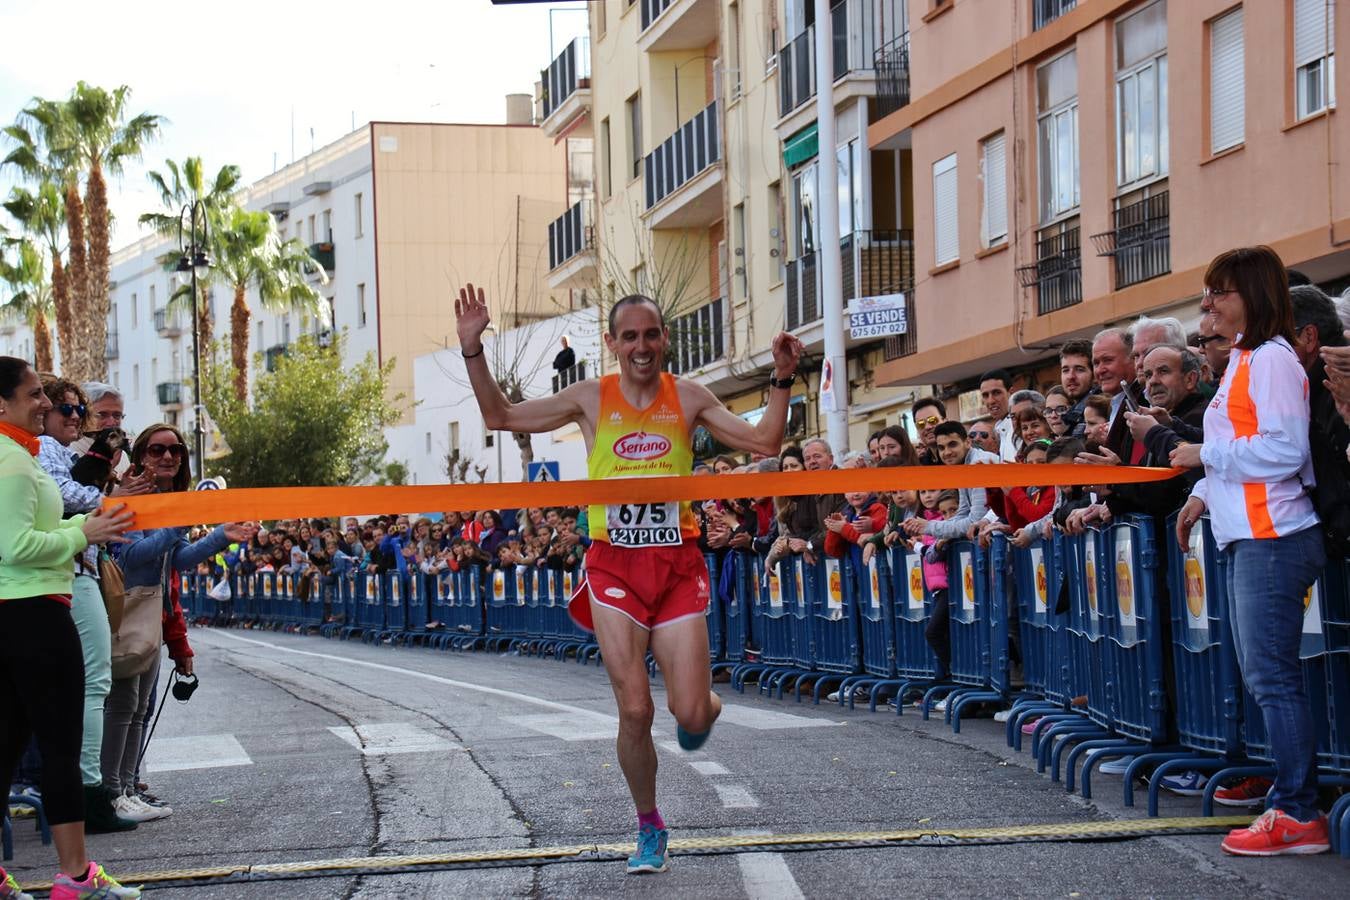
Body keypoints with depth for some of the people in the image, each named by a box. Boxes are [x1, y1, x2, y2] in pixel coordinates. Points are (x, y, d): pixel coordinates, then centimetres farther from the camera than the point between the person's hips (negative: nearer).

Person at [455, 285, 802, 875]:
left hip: (677, 565, 0)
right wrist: (472, 351, -4)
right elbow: (501, 417, 7)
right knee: (634, 710, -5)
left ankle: (703, 706, 34)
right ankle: (649, 829, 15)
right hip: (615, 565, 0)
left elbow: (763, 443, 2)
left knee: (691, 715, -6)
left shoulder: (688, 398, 3)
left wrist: (782, 381, -11)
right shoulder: (590, 399, 3)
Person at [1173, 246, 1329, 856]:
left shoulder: (1270, 358, -12)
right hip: (1248, 538, 10)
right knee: (1263, 674, 11)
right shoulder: (1243, 359, 19)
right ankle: (1292, 795, 16)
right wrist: (1204, 494, 14)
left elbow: (1284, 449, -19)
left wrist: (1206, 454, -12)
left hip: (1273, 539, -10)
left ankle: (1298, 815, -8)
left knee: (1272, 675, -10)